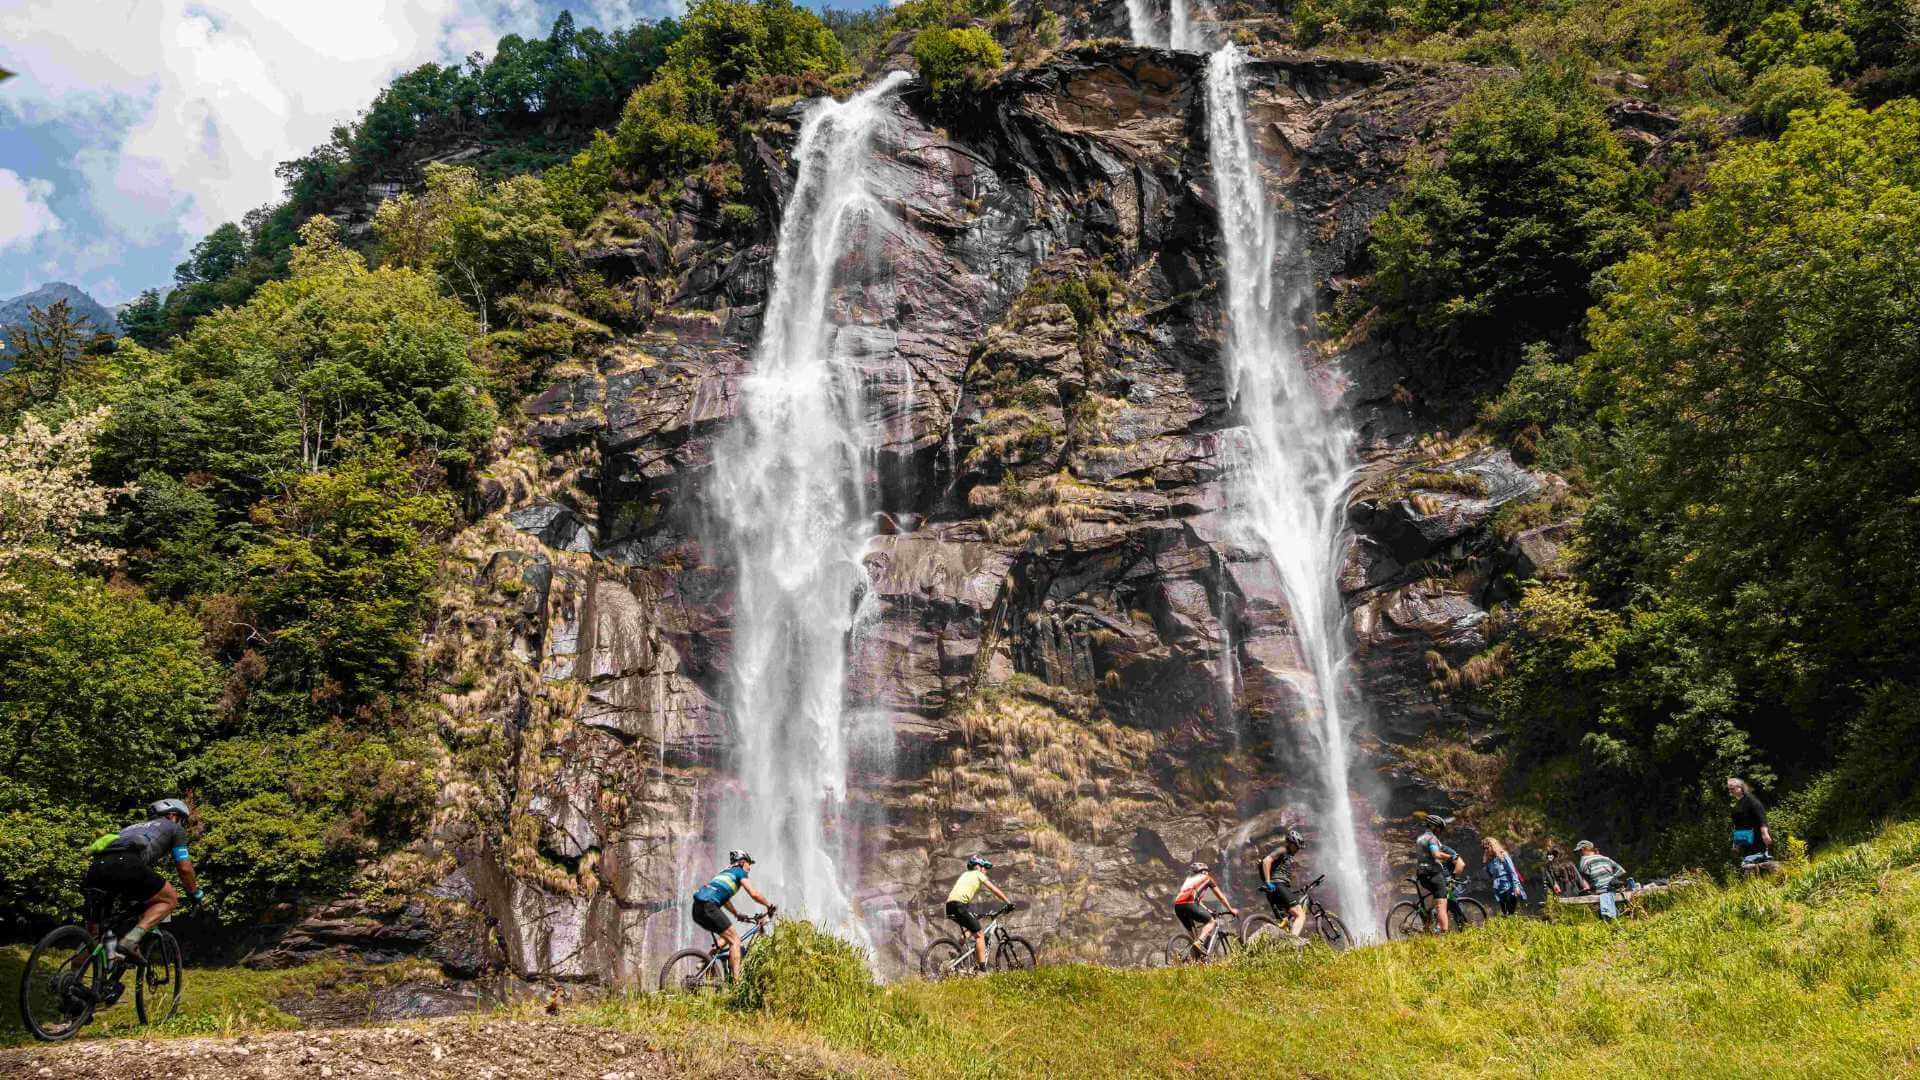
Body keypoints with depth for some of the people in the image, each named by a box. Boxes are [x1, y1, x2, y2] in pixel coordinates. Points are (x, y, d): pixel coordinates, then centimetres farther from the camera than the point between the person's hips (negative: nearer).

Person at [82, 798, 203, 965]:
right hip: (124, 865, -7)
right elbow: (185, 868, 21)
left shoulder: (136, 827, 44)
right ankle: (131, 940, -10)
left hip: (96, 867, 7)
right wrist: (195, 893, 36)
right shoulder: (173, 828, 27)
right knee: (170, 899, 12)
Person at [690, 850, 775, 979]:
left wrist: (738, 914, 42)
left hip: (697, 908, 9)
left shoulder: (725, 872, 32)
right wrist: (769, 905, 11)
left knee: (727, 935, 23)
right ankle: (736, 980, -13)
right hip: (708, 906, -9)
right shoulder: (739, 872, 8)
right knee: (735, 939, -4)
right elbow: (754, 893, -1)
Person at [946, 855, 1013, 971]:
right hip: (960, 904, -8)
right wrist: (1009, 903, 18)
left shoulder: (965, 875, 32)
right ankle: (982, 967, -9)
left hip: (949, 905, 8)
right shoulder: (978, 874, 12)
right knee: (979, 934, -2)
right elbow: (994, 890, 12)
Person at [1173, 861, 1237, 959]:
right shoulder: (1206, 878, 23)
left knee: (1192, 933, 20)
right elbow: (1221, 896, 28)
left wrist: (1208, 911, 49)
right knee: (1211, 921, 7)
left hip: (1177, 905, 6)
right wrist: (1231, 909, 38)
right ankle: (1200, 942, -16)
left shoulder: (1189, 879, 37)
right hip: (1188, 903, -6)